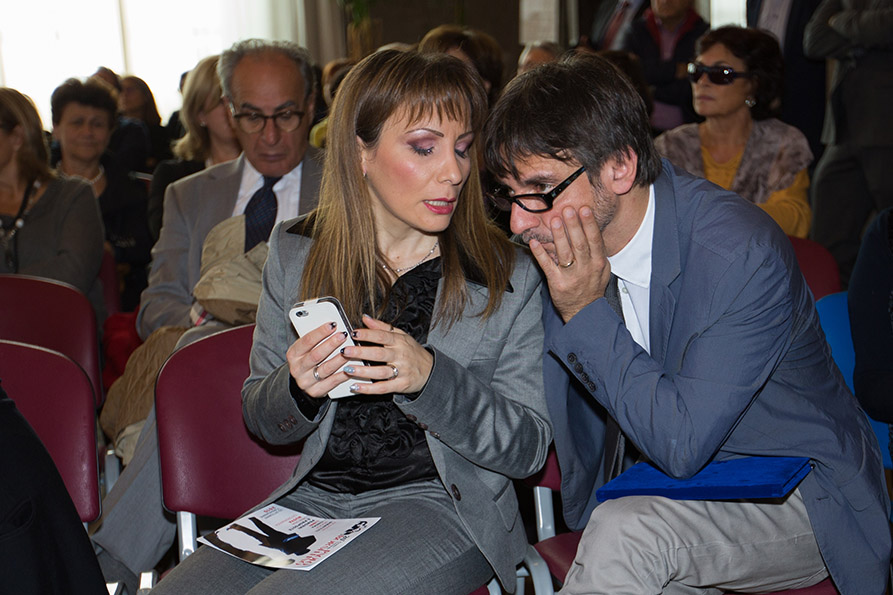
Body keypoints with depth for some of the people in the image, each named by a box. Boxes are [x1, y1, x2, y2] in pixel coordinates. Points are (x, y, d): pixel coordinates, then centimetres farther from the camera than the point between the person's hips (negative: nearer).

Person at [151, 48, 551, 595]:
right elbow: (261, 419, 11)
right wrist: (297, 388, -14)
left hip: (439, 507, -3)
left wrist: (429, 377, -22)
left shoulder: (509, 277, -4)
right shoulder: (295, 252, 4)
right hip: (310, 501, 3)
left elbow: (529, 447, -5)